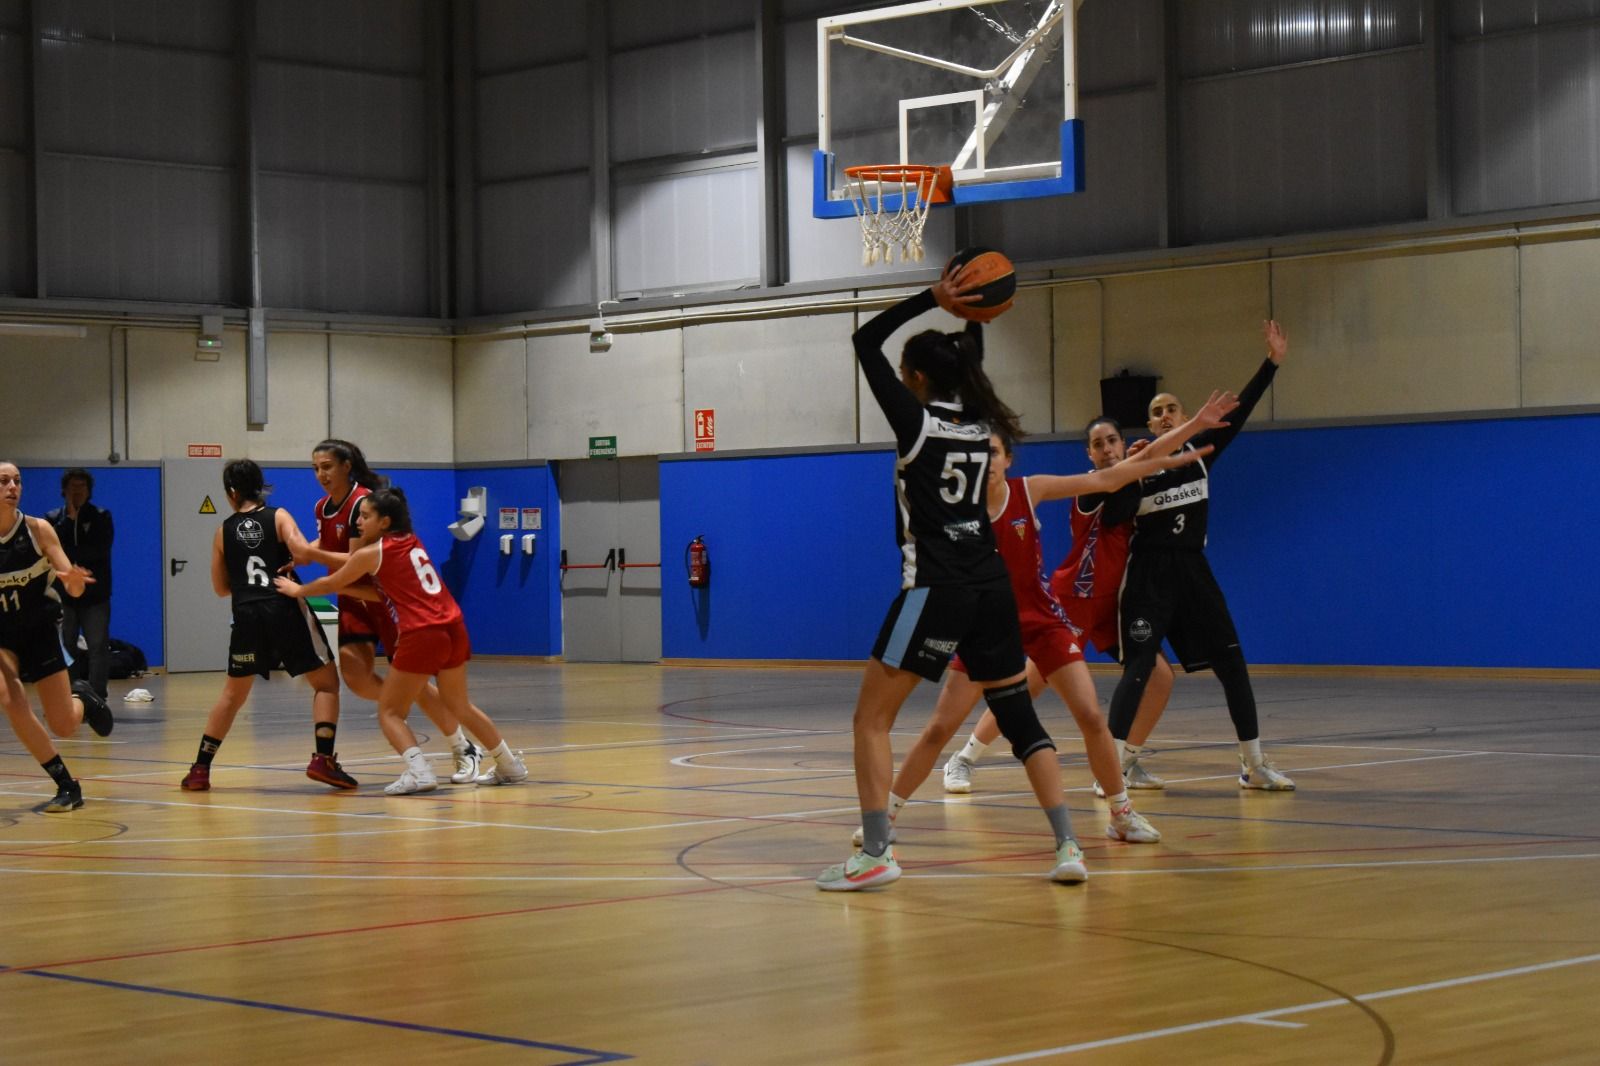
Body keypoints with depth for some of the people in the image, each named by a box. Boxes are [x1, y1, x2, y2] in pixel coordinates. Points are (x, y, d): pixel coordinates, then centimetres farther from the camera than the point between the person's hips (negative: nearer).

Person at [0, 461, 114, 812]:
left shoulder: (38, 529, -14)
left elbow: (75, 589, -15)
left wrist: (73, 581, -38)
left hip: (41, 631, 0)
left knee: (64, 727, 0)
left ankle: (82, 697, 39)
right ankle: (67, 785, -12)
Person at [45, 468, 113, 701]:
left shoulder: (101, 517, 3)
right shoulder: (54, 519, 6)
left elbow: (100, 550, -11)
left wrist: (67, 554, -10)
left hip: (95, 595, -1)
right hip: (63, 595, 1)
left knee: (98, 648, -7)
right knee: (66, 649, 4)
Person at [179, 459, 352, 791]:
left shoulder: (224, 530, 9)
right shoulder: (279, 517, 2)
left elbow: (221, 587, 14)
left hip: (247, 617, 3)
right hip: (286, 611, -3)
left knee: (233, 694, 19)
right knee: (327, 682, 9)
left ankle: (200, 770, 16)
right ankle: (323, 759, -8)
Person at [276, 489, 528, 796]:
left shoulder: (371, 554, -2)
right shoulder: (411, 542, 18)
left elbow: (330, 584, 14)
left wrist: (296, 590, 32)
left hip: (421, 636, -7)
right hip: (454, 630, 7)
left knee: (389, 712, 4)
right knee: (459, 706, 24)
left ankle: (419, 772, -17)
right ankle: (510, 766, 29)